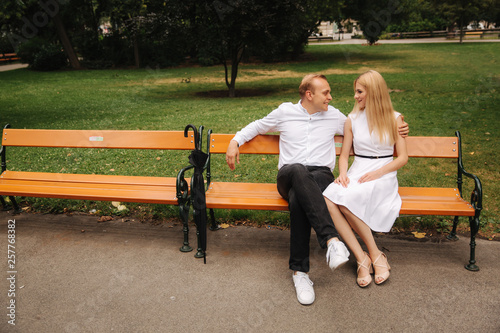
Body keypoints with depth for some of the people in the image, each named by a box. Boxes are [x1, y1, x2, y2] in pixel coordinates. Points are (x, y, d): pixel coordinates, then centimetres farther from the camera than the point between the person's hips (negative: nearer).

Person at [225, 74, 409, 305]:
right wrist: (235, 141, 11)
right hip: (289, 177, 0)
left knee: (298, 199, -38)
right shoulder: (285, 112, 14)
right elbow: (257, 126, 27)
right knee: (298, 171, -42)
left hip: (321, 175, 1)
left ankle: (300, 270, -34)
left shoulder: (334, 116, 19)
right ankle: (331, 239, -50)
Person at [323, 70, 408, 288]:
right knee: (329, 199, -32)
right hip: (356, 173, 3)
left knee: (346, 198, -36)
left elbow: (403, 157, 4)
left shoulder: (394, 119, 7)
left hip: (384, 176, -3)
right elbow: (344, 155, 14)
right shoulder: (353, 119, 14)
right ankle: (362, 258, -27)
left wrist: (378, 172, -13)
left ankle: (374, 254, -19)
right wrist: (343, 173, -8)